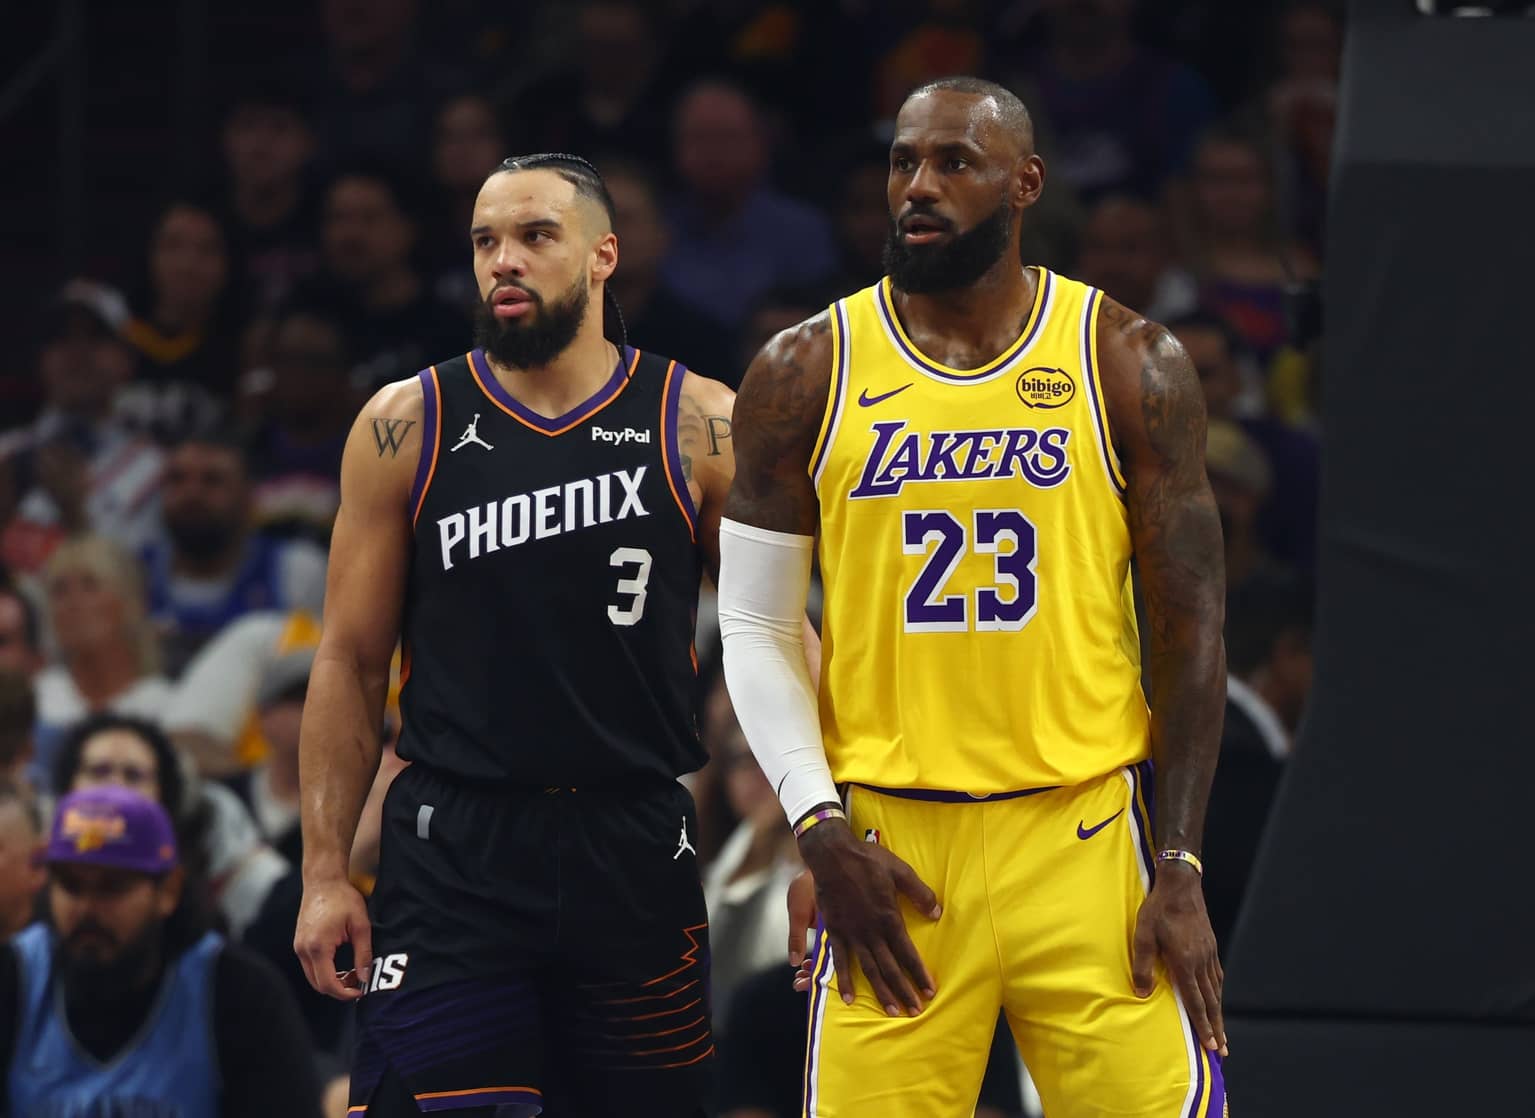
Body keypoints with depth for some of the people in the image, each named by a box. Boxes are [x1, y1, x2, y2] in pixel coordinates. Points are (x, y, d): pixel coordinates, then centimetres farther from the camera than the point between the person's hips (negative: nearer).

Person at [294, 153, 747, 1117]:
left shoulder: (702, 428, 2)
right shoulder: (407, 429, 3)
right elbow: (352, 662, 7)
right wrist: (326, 872, 0)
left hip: (635, 852, 1)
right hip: (453, 848, 0)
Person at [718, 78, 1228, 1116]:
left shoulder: (1131, 365, 3)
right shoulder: (805, 375, 5)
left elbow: (1192, 630, 4)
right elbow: (757, 629, 7)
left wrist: (1179, 871, -4)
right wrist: (820, 832, -6)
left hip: (1086, 835, -1)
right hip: (889, 846, 1)